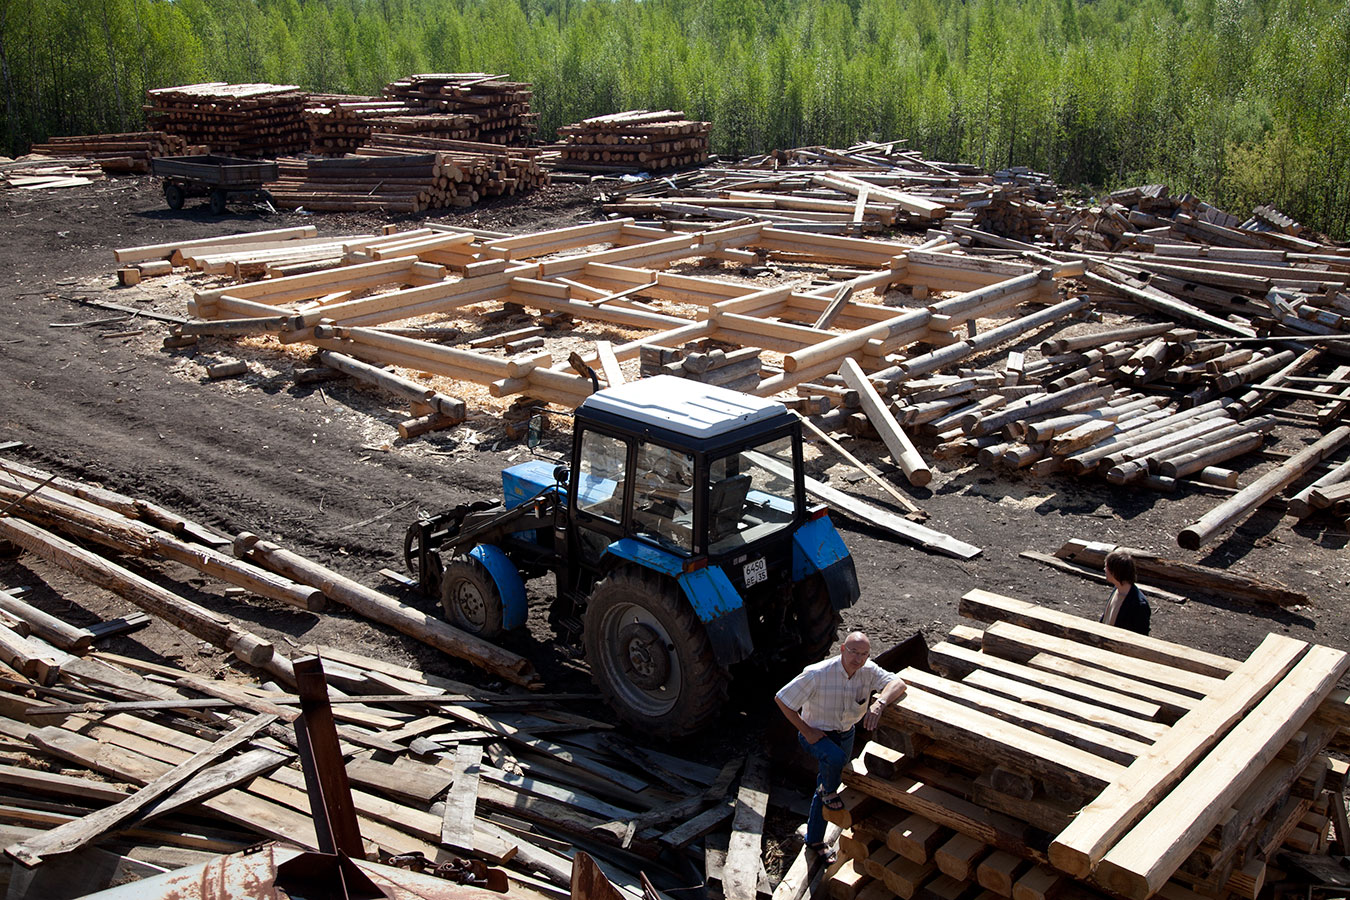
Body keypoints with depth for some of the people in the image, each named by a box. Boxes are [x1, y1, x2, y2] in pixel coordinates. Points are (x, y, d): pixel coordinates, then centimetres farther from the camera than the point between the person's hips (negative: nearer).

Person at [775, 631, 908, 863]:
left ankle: (815, 839, 40)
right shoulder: (818, 674, -30)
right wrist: (806, 731, -22)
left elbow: (897, 683, -26)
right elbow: (781, 699, -24)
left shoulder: (868, 671, -17)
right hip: (816, 734, -5)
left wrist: (879, 703, -45)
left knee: (825, 788, 18)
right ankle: (829, 791, -3)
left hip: (846, 733, 5)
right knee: (836, 757, -37)